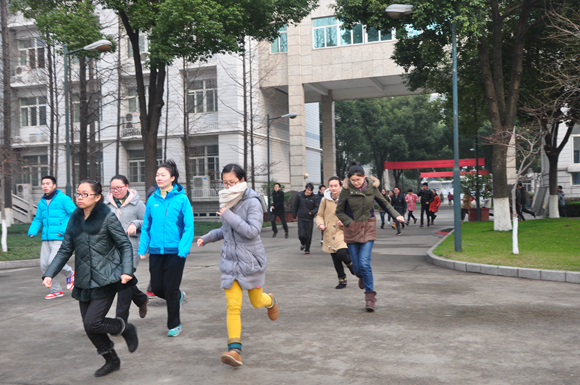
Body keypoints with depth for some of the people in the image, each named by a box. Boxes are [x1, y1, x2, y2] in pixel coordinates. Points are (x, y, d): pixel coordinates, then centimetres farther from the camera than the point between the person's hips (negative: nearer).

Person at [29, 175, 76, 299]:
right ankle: (56, 290, 20)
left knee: (53, 262, -17)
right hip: (46, 238, 7)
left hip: (60, 238, -7)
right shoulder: (42, 202, 15)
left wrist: (65, 230, -19)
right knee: (44, 265, 5)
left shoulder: (63, 199, -6)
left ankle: (70, 273, 14)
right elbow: (38, 219, 21)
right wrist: (32, 232, 4)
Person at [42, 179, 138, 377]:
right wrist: (49, 273, 3)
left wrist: (126, 270, -19)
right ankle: (112, 361, 31)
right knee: (89, 327, 9)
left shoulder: (107, 217, -8)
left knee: (92, 323, -13)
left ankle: (126, 329, 16)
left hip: (105, 279, -6)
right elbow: (65, 249, 11)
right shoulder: (75, 218, 8)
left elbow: (125, 245, -6)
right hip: (84, 281, 6)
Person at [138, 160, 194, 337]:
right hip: (156, 251, 4)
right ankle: (178, 296, 40)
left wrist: (183, 250, -16)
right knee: (157, 288, 8)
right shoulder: (152, 200, 6)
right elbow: (146, 227, 11)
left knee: (171, 290, 2)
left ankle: (174, 325, 21)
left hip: (174, 251, -4)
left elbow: (189, 227, -8)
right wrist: (142, 248, 4)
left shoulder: (181, 199, -7)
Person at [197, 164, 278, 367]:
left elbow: (252, 231, -25)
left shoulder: (252, 202, -14)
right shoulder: (227, 202, 7)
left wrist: (228, 215, -25)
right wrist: (207, 237, 8)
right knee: (233, 306, -6)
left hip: (250, 260, -4)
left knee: (256, 301, 14)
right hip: (230, 260, 4)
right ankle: (234, 350, -8)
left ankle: (270, 301, 50)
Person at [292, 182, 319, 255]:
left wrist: (312, 212, -24)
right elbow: (295, 206, 8)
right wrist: (294, 215, 13)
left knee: (309, 235, 3)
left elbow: (317, 207, -4)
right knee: (301, 235, -8)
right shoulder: (299, 195, -4)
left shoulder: (314, 197, -6)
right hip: (301, 218, 0)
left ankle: (307, 249, 24)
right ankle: (303, 243, 27)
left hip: (310, 219, 0)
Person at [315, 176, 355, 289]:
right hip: (329, 233, 3)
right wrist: (320, 224, -6)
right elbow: (320, 215, 13)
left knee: (341, 254, -23)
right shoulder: (325, 200, 2)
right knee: (335, 260, 10)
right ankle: (342, 280, 28)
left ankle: (351, 264, 12)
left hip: (342, 232, -3)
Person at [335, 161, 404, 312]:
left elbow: (384, 203, 12)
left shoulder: (372, 187, -4)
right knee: (356, 267, 4)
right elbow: (339, 212, 0)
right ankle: (362, 277, 41)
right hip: (352, 230, 0)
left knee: (364, 263, -13)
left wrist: (396, 215, 1)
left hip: (369, 228, 0)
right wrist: (350, 223, -14)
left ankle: (370, 295, 1)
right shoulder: (346, 191, -9)